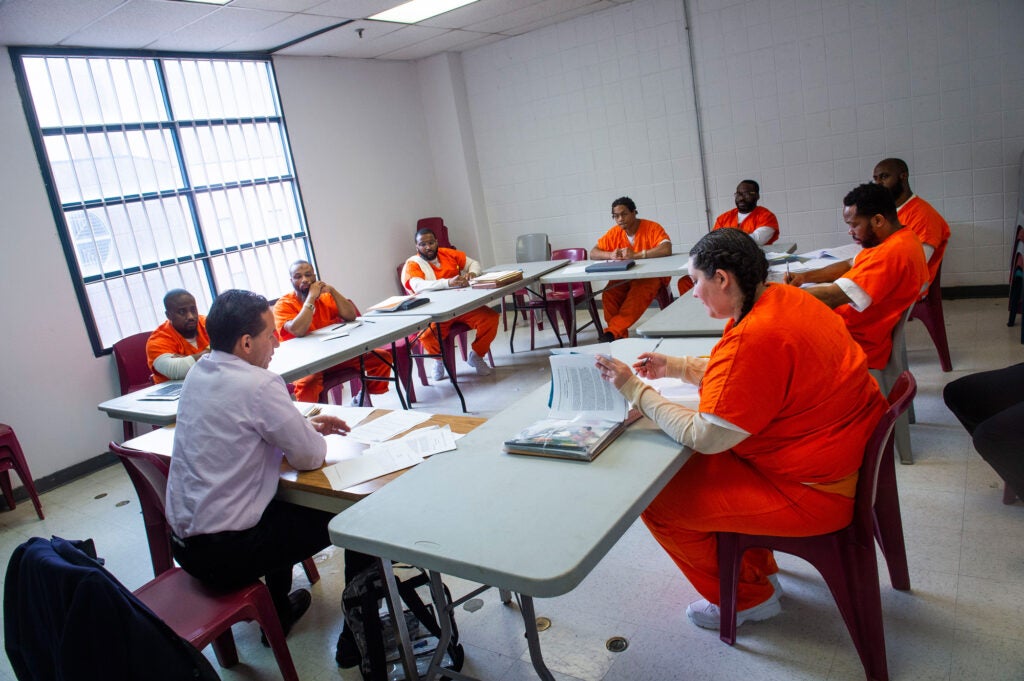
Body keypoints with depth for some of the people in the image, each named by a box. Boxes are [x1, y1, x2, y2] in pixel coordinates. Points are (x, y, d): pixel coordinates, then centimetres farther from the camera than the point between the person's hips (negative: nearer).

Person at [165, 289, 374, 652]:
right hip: (224, 553, -9)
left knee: (282, 504, 33)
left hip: (183, 540, 9)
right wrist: (315, 437, 5)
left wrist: (307, 425, 10)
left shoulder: (197, 373, 3)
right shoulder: (259, 384, -23)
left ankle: (278, 610, 43)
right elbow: (310, 457, -17)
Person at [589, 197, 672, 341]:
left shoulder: (652, 228, -12)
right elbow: (593, 253, 3)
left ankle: (611, 332, -37)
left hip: (651, 276, -4)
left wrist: (635, 255, -31)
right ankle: (619, 335, -19)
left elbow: (667, 249, -28)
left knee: (640, 292, -36)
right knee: (608, 294, -25)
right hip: (624, 277, 5)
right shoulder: (614, 233, 2)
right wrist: (610, 255, -20)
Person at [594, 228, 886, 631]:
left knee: (656, 501, -5)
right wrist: (672, 367, 6)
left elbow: (703, 436, -25)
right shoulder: (780, 298, 0)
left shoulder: (756, 337, -30)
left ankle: (748, 597, 19)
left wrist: (634, 389, -16)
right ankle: (759, 569, 32)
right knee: (695, 464, 21)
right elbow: (737, 374, 15)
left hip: (816, 490, -10)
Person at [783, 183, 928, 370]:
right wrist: (805, 277, 4)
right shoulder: (900, 237, 8)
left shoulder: (892, 253, -25)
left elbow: (832, 297, -27)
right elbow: (850, 266, 17)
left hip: (859, 345, -10)